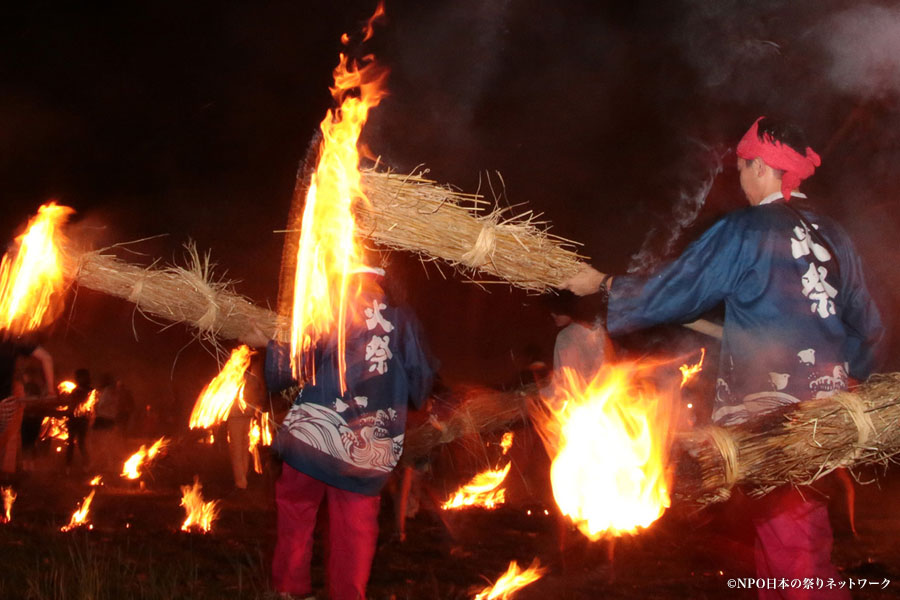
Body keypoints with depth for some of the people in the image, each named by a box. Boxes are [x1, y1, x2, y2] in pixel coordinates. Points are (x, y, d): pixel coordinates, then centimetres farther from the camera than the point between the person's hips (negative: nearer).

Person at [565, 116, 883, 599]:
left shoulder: (745, 231, -10)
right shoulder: (832, 237, 10)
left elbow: (670, 293, -8)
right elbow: (867, 327, 15)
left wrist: (603, 284, 6)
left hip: (774, 414, -7)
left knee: (794, 558, -4)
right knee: (776, 538, 18)